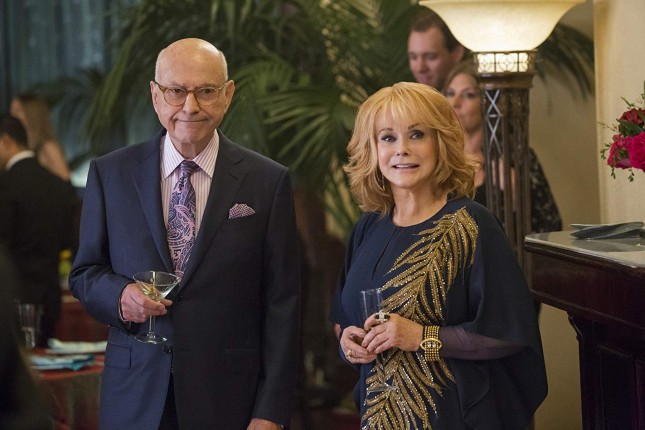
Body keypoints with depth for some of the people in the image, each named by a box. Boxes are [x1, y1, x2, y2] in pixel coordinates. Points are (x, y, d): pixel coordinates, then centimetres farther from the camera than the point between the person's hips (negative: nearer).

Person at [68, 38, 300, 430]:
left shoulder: (268, 181, -2)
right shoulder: (110, 174, 3)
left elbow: (282, 304, -3)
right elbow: (84, 273, 10)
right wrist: (119, 295, -13)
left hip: (228, 398, -1)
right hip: (135, 398, 1)